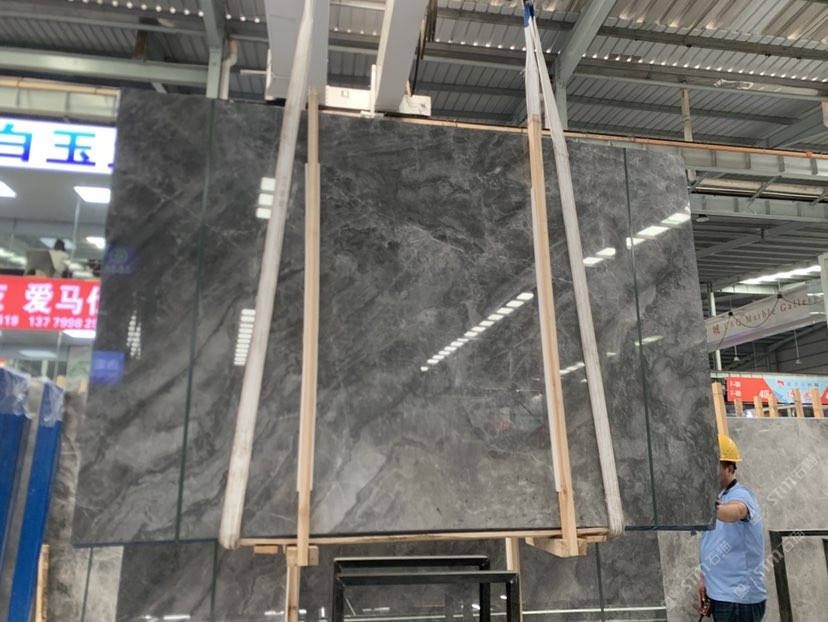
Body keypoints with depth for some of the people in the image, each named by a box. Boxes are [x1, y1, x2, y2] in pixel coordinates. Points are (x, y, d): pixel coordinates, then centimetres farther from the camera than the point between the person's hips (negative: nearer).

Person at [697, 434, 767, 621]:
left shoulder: (739, 495, -16)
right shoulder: (714, 497, 10)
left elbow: (735, 512, -41)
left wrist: (713, 508, -61)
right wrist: (705, 579, 8)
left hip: (739, 599, -8)